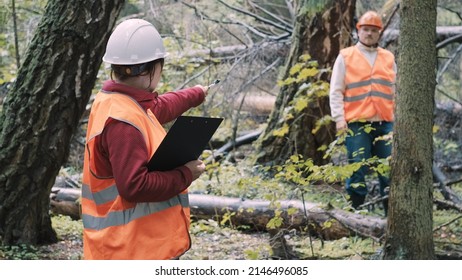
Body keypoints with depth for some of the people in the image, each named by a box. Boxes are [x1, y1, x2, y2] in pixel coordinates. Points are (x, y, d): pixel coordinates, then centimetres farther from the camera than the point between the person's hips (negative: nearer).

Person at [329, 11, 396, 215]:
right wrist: (339, 119, -7)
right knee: (357, 170, -2)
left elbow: (396, 91, 17)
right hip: (356, 124, -3)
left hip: (385, 124, 3)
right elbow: (336, 91, 2)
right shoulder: (345, 57, 4)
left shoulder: (389, 58, 14)